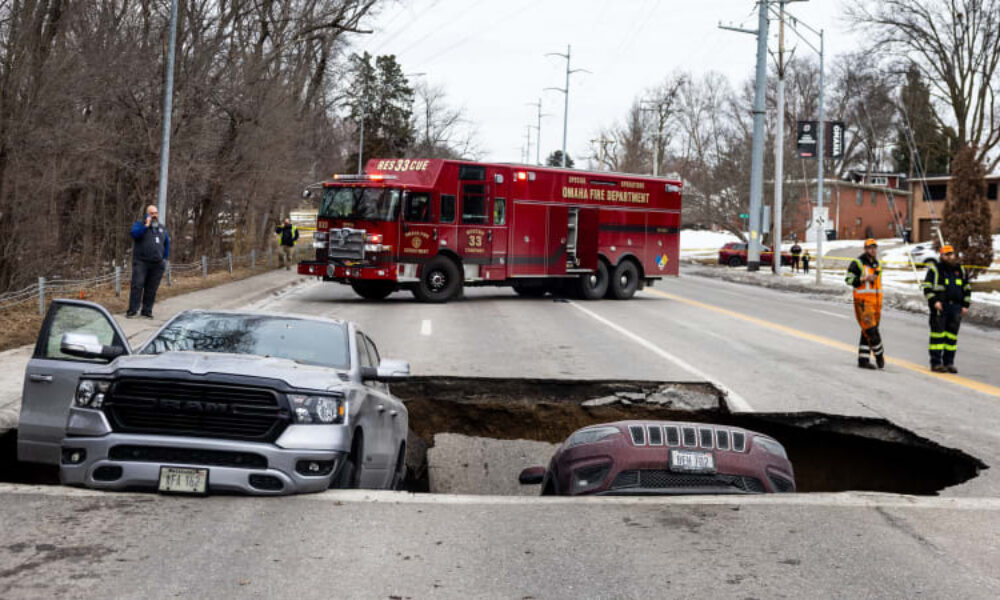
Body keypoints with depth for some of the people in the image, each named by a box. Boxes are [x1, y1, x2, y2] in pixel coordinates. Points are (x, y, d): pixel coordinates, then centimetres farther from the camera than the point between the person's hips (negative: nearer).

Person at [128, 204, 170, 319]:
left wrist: (165, 258, 15)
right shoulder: (140, 224, 3)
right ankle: (132, 310, -8)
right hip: (141, 262, -4)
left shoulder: (162, 228, 17)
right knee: (137, 285, -10)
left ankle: (147, 311, 9)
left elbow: (167, 243, 22)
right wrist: (146, 225, -18)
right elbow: (134, 233, -19)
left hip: (157, 264, 4)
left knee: (151, 289, 3)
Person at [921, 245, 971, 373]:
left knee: (952, 336, 5)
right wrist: (934, 301, -16)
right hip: (940, 307, -5)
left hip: (956, 308, 5)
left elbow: (967, 289, 21)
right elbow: (927, 287, -4)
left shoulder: (960, 270, 16)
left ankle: (949, 362, 11)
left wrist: (965, 305, 11)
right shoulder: (935, 269, 0)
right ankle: (936, 363, -5)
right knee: (938, 334, -6)